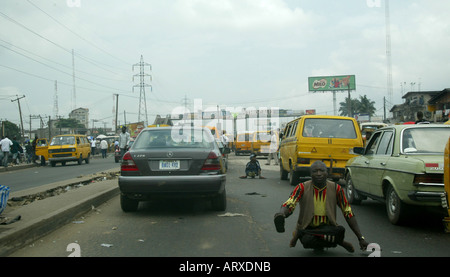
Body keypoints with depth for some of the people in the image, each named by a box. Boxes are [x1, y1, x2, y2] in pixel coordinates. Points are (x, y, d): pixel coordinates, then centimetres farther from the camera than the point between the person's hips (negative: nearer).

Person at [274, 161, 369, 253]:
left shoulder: (336, 189, -4)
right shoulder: (302, 188, -9)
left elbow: (348, 214, 0)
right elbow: (289, 204, -22)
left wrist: (361, 238, -4)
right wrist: (281, 214, -47)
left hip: (327, 227, 1)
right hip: (307, 227, -1)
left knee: (340, 230, -34)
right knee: (307, 240, -37)